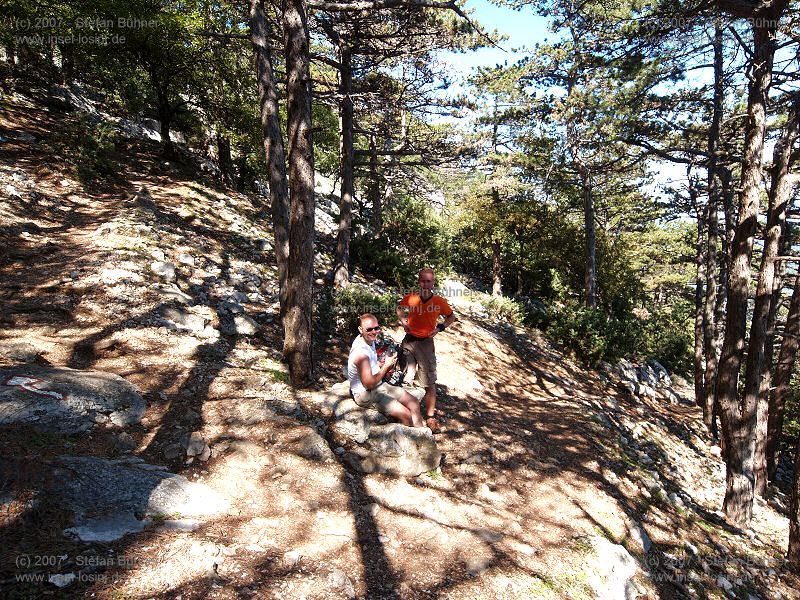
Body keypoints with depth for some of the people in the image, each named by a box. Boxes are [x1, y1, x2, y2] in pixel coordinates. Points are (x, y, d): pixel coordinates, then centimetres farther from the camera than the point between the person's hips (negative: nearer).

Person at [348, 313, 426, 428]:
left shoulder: (369, 340, 2)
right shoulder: (361, 352, -29)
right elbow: (370, 384, -25)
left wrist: (382, 365, 0)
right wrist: (386, 365, -15)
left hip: (379, 385, 10)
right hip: (366, 395, -10)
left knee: (413, 402, 5)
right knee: (406, 415, -16)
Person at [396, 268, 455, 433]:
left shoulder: (439, 301, -8)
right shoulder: (409, 298, -6)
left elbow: (451, 317, 8)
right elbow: (399, 309, 16)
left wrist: (440, 327, -8)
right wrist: (403, 322, -1)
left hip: (426, 343, -1)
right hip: (409, 341, 2)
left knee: (430, 382, 1)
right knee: (403, 378, 9)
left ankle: (431, 417, 14)